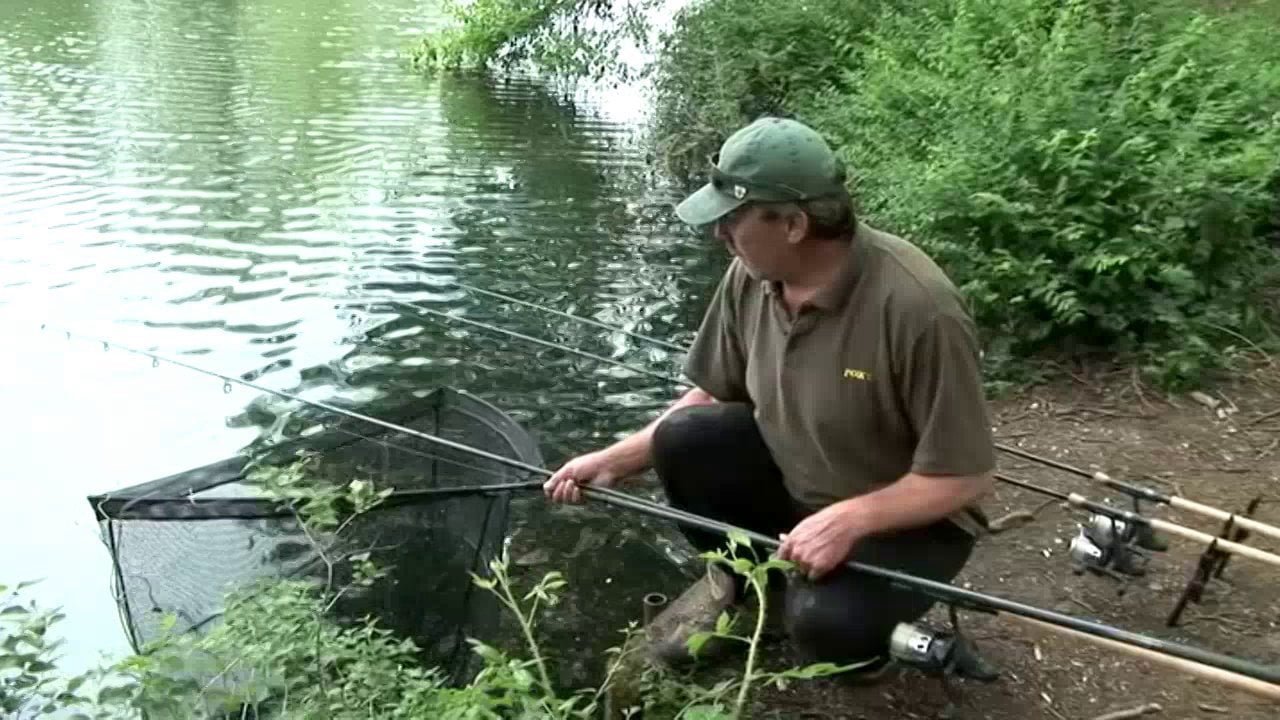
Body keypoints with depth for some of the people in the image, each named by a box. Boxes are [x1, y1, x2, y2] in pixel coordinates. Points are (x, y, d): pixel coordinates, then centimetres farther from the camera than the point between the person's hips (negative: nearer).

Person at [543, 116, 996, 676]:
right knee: (685, 438, -18)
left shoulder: (916, 306, -32)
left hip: (907, 519, -5)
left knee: (824, 623, -31)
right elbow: (710, 397, 2)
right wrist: (614, 462, -6)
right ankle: (737, 578, 10)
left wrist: (850, 518, -34)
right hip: (793, 479, 6)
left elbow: (965, 477, -24)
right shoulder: (749, 276, -13)